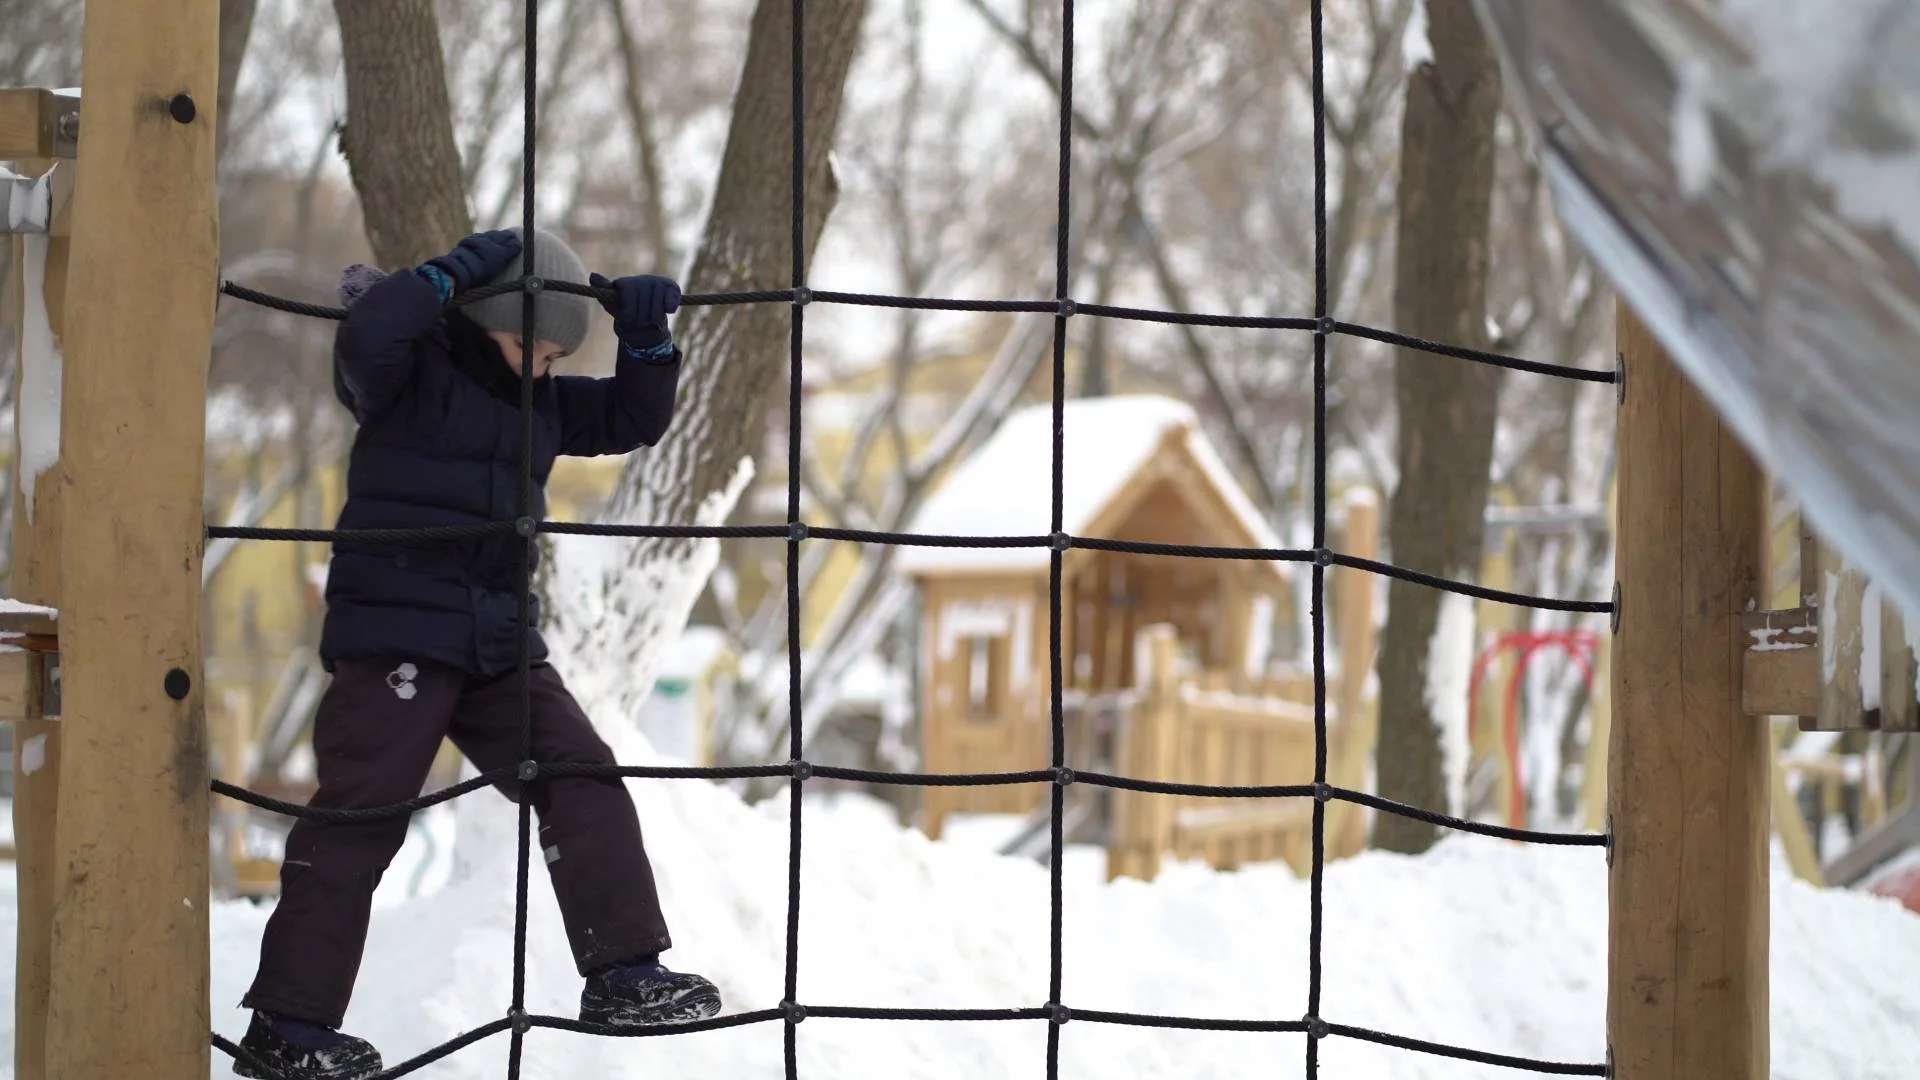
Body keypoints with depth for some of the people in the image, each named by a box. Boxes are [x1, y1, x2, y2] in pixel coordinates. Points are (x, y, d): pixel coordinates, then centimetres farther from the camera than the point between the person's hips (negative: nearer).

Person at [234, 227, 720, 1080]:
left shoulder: (539, 400, 15)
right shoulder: (413, 373, -6)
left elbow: (633, 419, 21)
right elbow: (365, 336, -28)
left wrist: (646, 336, 4)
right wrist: (457, 271, -20)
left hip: (499, 641, 7)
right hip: (397, 633, -7)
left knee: (583, 781, -2)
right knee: (360, 813, -9)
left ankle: (622, 972, 3)